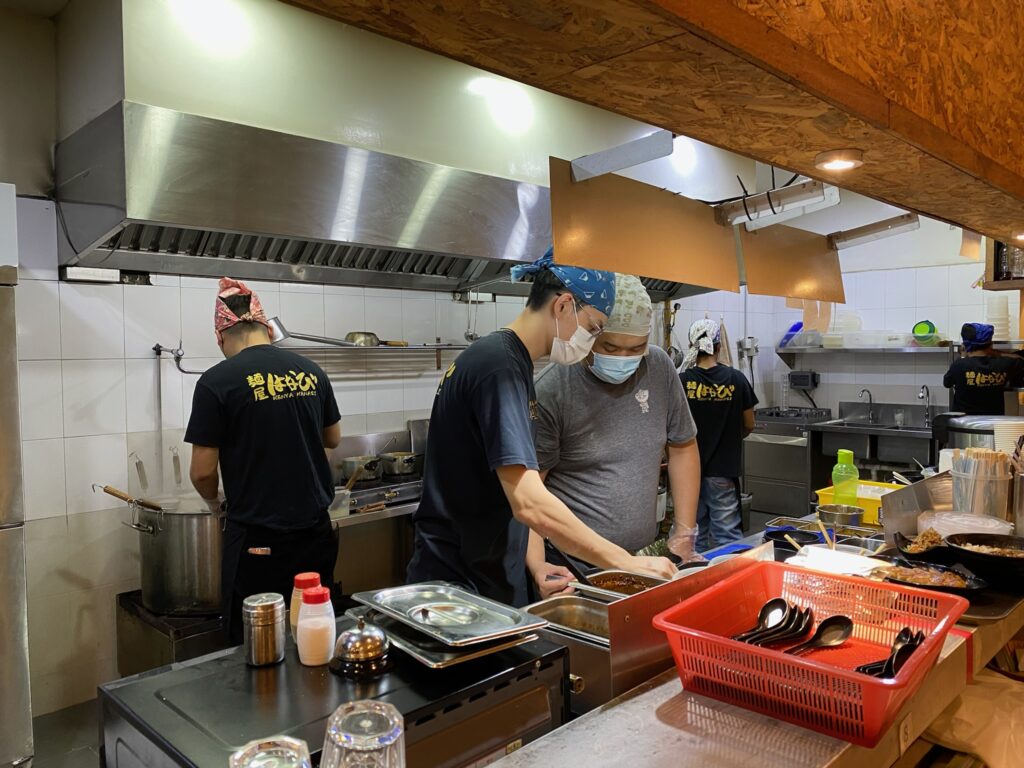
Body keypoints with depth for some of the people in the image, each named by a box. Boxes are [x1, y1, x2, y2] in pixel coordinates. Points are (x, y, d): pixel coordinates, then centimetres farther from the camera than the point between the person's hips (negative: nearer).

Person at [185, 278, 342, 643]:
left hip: (258, 540, -4)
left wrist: (214, 502, 13)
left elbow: (203, 471, -8)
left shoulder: (217, 382, -11)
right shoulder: (311, 371, 3)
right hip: (316, 531, 5)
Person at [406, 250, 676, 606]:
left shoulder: (508, 358, 10)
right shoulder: (501, 364, -21)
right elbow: (530, 504, -29)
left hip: (493, 577, 9)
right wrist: (627, 563, -23)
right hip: (461, 588, -9)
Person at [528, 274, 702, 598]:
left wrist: (685, 536, 6)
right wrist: (537, 565, -26)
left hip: (646, 558, 5)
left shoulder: (659, 368, -2)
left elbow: (682, 449, 9)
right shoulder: (551, 391, -16)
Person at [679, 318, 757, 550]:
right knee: (729, 536, 7)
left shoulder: (682, 381, -7)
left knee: (694, 536, 11)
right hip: (723, 470, 0)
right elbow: (749, 425, 4)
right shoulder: (736, 379, -4)